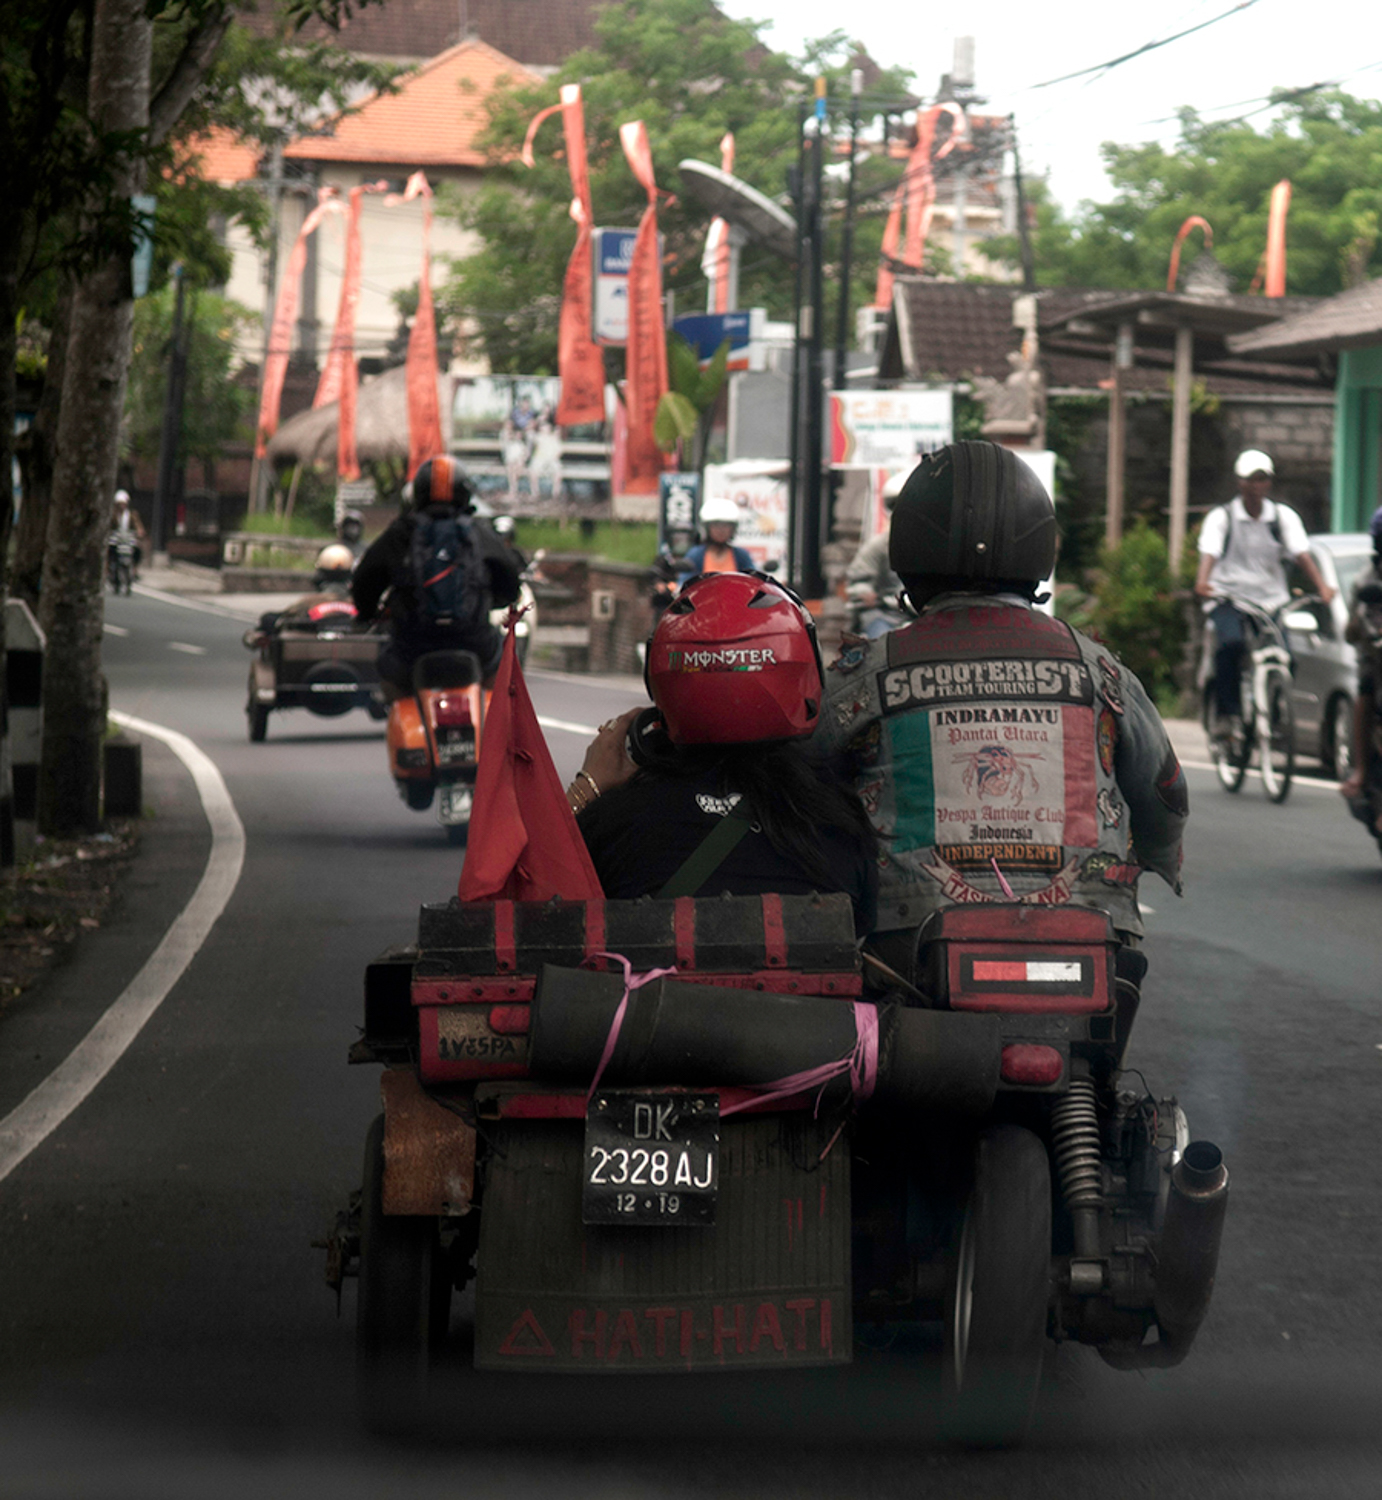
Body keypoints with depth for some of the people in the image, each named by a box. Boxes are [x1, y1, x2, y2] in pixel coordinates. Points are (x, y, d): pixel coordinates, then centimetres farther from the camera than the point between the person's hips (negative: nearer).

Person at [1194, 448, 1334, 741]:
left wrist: (1321, 586, -22)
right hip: (1228, 598, -3)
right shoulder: (1221, 517, 2)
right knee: (1231, 643, -33)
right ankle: (1225, 714, -23)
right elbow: (1209, 554, -13)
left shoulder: (1284, 516, 8)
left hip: (1271, 600, 3)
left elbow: (1302, 554, -4)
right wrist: (1202, 583, -35)